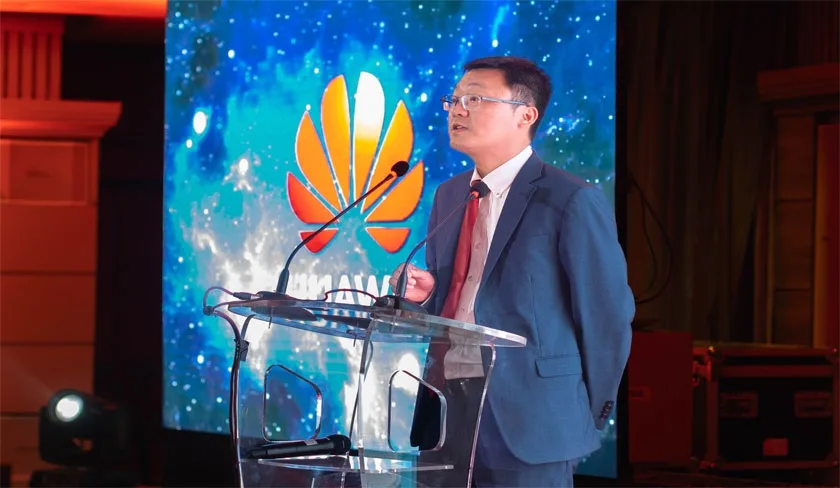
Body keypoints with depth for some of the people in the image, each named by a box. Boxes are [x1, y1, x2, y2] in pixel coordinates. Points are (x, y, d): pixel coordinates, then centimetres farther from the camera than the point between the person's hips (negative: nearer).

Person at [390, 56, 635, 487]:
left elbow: (606, 318, -7)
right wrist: (425, 292, -1)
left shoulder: (571, 202, -9)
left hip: (525, 424, -6)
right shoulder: (447, 196, 14)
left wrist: (583, 417, -1)